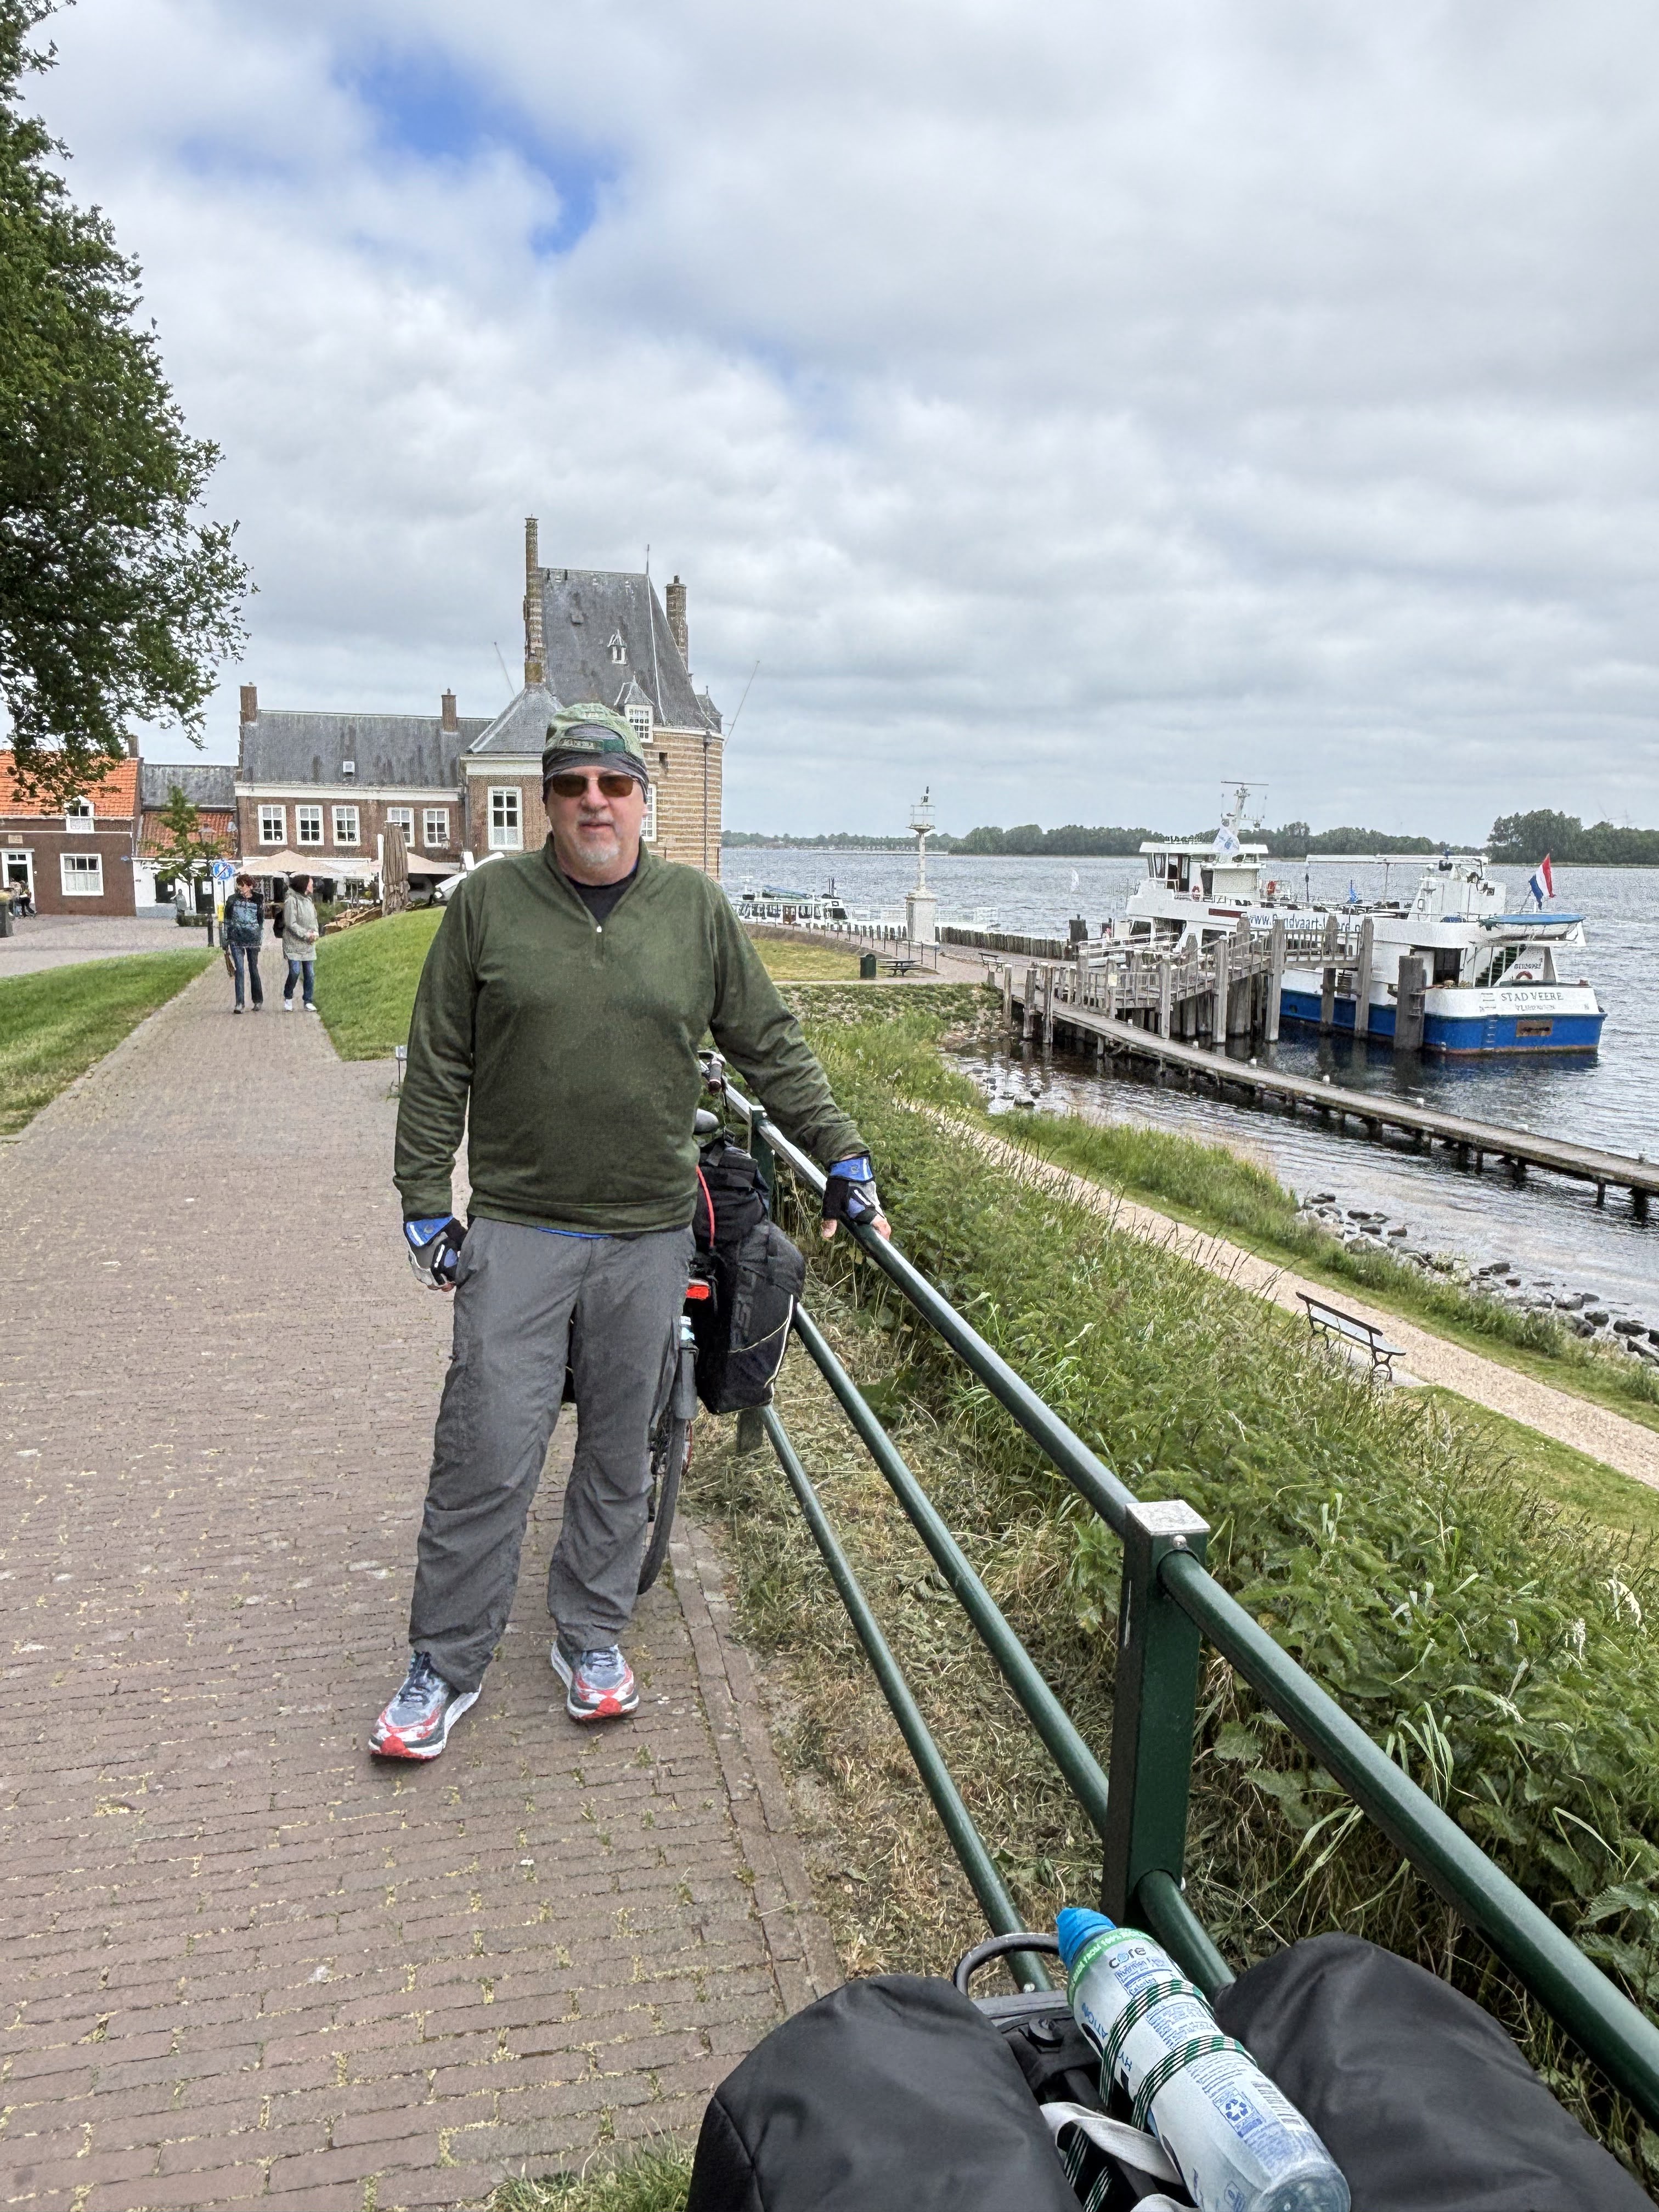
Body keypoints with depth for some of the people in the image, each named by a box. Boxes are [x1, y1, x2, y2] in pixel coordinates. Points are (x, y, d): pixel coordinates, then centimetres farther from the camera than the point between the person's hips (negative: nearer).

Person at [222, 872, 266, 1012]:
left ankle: (258, 1001, 19)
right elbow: (227, 921, 8)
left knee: (254, 969, 7)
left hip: (252, 940, 0)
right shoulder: (232, 900, 4)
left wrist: (259, 940, 2)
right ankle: (239, 1003, -5)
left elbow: (261, 922, 7)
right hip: (236, 940, 0)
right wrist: (226, 942, 6)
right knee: (239, 970, -5)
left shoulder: (258, 901, 2)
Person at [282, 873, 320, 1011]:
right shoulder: (291, 901, -12)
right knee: (295, 972, -11)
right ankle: (288, 997, 12)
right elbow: (291, 924, -16)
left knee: (310, 974, 5)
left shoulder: (308, 900, 12)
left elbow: (314, 919, 17)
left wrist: (315, 933, -2)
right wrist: (306, 934, -17)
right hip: (294, 944, -7)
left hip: (309, 946, 7)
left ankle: (309, 1002, 13)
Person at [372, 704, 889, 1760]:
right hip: (516, 1229, -1)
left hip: (650, 1235, 2)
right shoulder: (490, 901, 0)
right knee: (486, 1455, 0)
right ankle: (447, 1665, 18)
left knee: (621, 1454, 12)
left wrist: (844, 1157, 8)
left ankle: (593, 1635, 31)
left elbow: (773, 1046, 10)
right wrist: (426, 1204, 1)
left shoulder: (697, 908, 4)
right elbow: (438, 1067, 3)